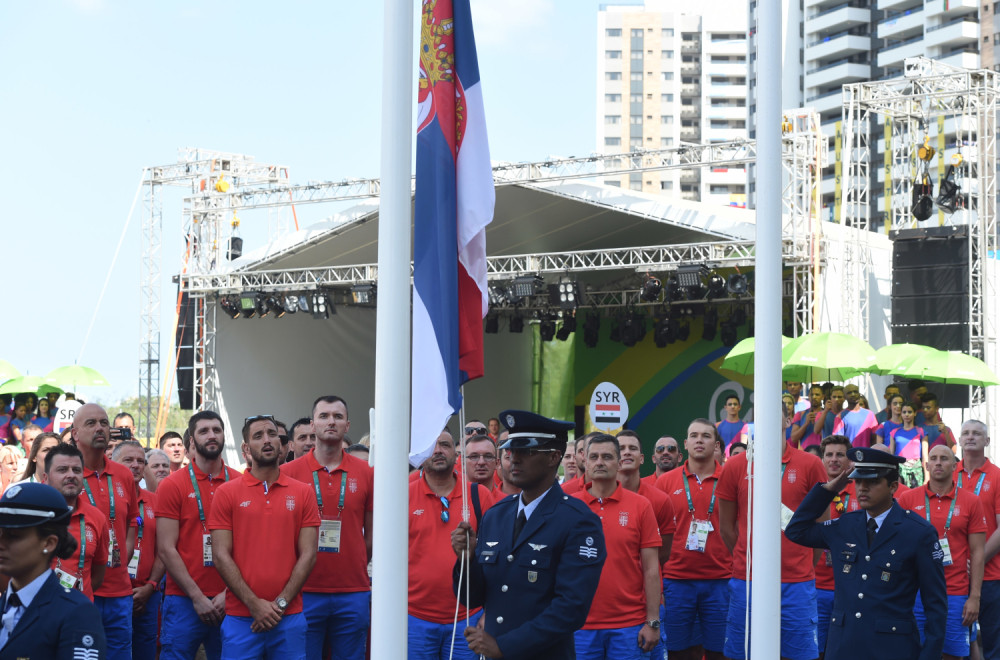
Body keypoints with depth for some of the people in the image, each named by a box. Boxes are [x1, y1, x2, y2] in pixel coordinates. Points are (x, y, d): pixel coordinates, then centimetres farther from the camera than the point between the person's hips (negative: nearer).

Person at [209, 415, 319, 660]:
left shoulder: (303, 493, 7)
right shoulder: (227, 493, 3)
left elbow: (308, 555, 2)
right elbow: (221, 556, -2)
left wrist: (281, 603, -8)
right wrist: (254, 604, -10)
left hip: (290, 618, 1)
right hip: (240, 618, -1)